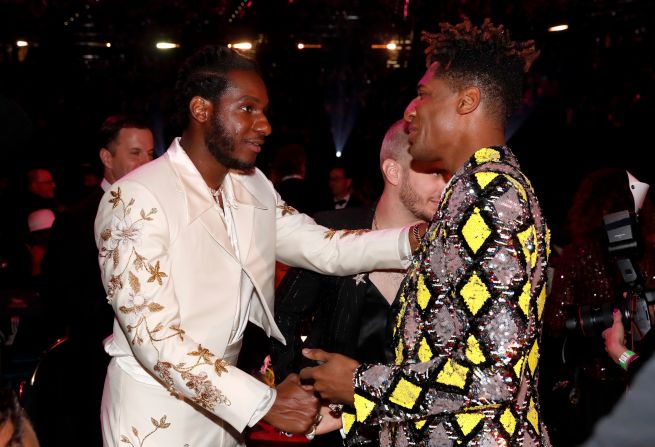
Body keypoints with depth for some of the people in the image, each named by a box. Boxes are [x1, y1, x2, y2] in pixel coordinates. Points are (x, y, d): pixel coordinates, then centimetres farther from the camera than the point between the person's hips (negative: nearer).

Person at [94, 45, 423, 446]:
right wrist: (265, 402, -31)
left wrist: (424, 235, -16)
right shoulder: (137, 200, -20)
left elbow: (327, 248, -2)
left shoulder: (253, 189, 4)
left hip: (223, 410, 7)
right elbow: (154, 336, -26)